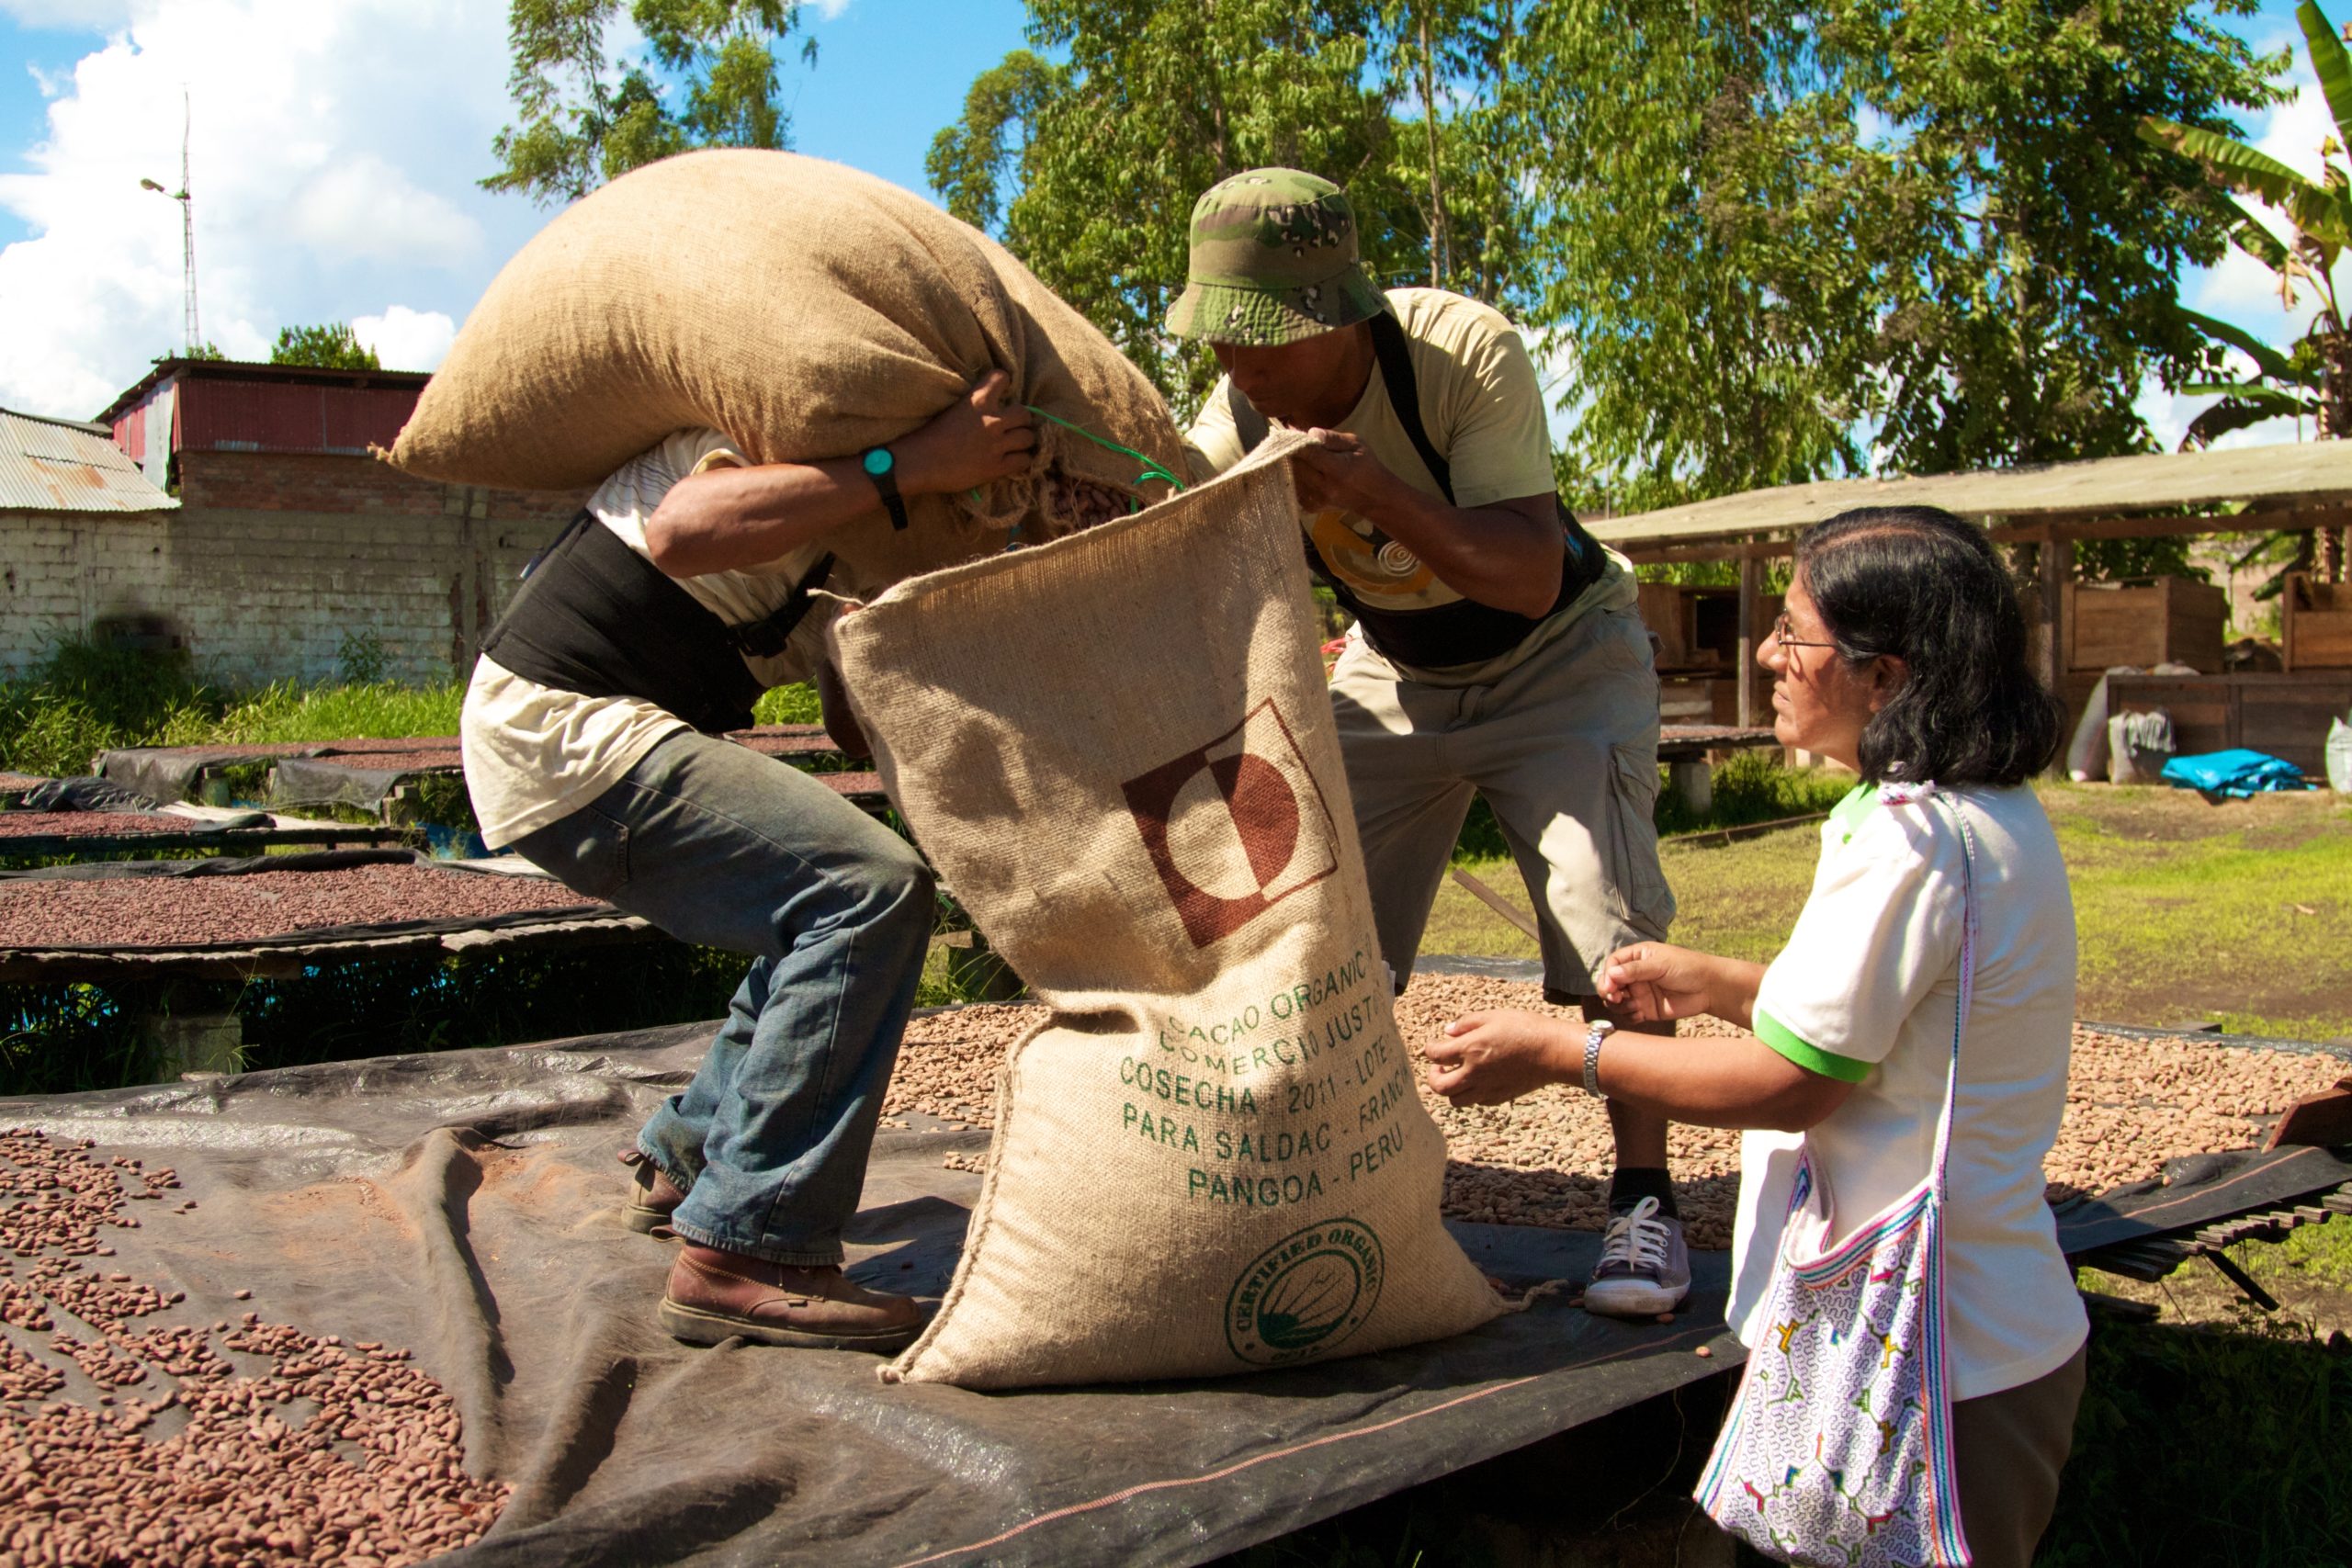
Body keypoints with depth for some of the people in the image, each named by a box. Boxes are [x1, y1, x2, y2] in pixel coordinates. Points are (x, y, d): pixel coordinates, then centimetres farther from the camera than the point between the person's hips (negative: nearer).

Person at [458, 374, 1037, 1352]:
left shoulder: (860, 516, 19)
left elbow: (858, 727, 13)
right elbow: (679, 529, -32)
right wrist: (905, 468, -31)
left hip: (574, 733, 10)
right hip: (561, 732, -10)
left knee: (828, 902, 18)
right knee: (871, 893, -20)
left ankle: (683, 1161, 27)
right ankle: (742, 1255, -19)